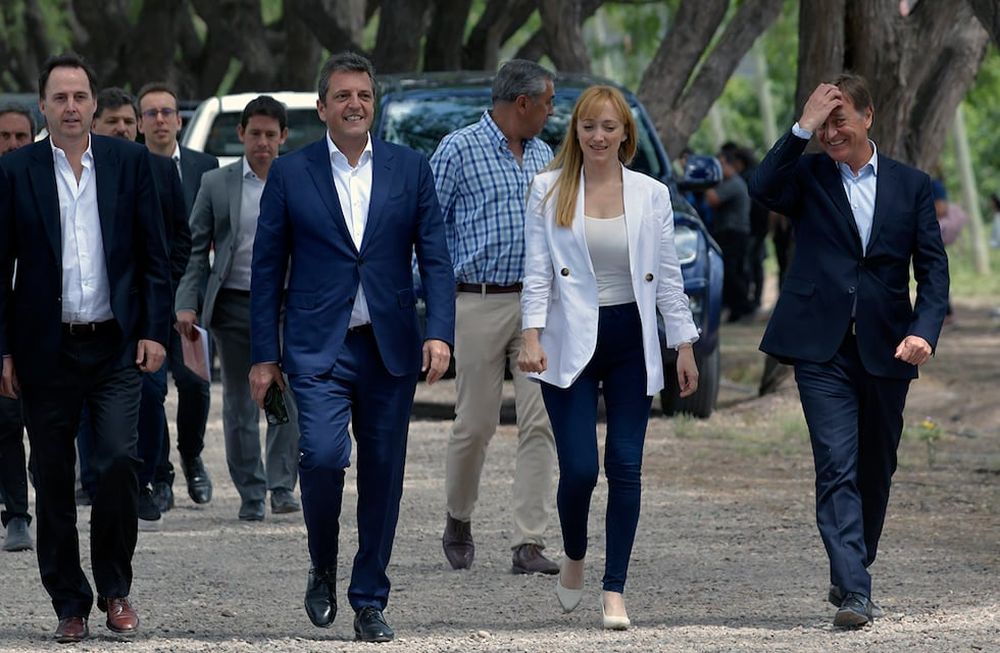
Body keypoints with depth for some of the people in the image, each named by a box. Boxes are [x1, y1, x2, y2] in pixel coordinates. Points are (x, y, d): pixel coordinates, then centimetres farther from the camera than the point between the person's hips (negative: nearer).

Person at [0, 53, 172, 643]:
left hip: (117, 345, 0)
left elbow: (155, 255, 6)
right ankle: (70, 604, 14)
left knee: (120, 460, -12)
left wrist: (155, 330, -2)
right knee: (53, 480, 4)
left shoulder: (130, 163, 4)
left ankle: (115, 589, 5)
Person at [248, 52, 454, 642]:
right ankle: (323, 570, 6)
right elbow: (267, 268, 5)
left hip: (390, 348, 2)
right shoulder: (290, 174, 3)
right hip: (318, 349, -2)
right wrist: (264, 355, 0)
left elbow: (435, 258, 5)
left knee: (383, 474, 4)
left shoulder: (411, 169, 7)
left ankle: (370, 602, 15)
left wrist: (440, 333, -9)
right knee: (322, 455, -19)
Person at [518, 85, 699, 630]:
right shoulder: (548, 191, 1)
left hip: (631, 341, 2)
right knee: (579, 467, -8)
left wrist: (685, 346, 4)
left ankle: (614, 589, 4)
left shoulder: (651, 195, 5)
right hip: (572, 344, -2)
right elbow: (537, 272, -1)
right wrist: (532, 336, -13)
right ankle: (574, 559, 21)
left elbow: (667, 276, 8)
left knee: (626, 466, -2)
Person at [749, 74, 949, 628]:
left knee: (875, 471, 13)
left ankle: (850, 576, 31)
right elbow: (763, 188, -16)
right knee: (838, 467, -12)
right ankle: (854, 592, -19)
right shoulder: (809, 176, 5)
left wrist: (924, 331, -12)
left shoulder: (911, 186, 8)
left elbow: (933, 269, 3)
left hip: (887, 350, 2)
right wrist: (803, 128, -16)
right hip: (823, 349, -2)